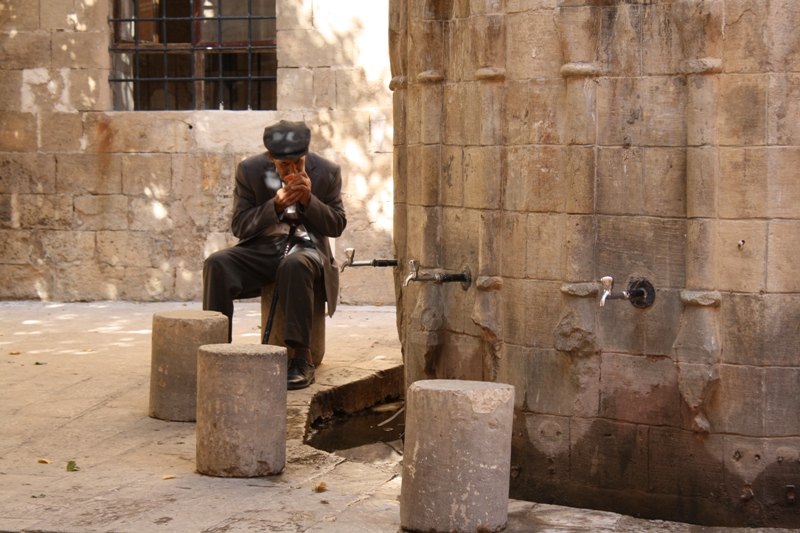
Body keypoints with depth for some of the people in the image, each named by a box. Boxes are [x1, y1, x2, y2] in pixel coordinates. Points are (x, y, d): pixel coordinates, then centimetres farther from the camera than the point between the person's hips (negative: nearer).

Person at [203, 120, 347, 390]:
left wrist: (309, 200, -16)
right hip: (261, 249, 2)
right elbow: (240, 226, -2)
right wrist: (275, 206, -17)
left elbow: (337, 226, 1)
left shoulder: (327, 172, -2)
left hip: (306, 247, -2)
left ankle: (302, 359, -37)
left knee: (295, 265, -39)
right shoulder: (249, 170, -2)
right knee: (217, 264, -27)